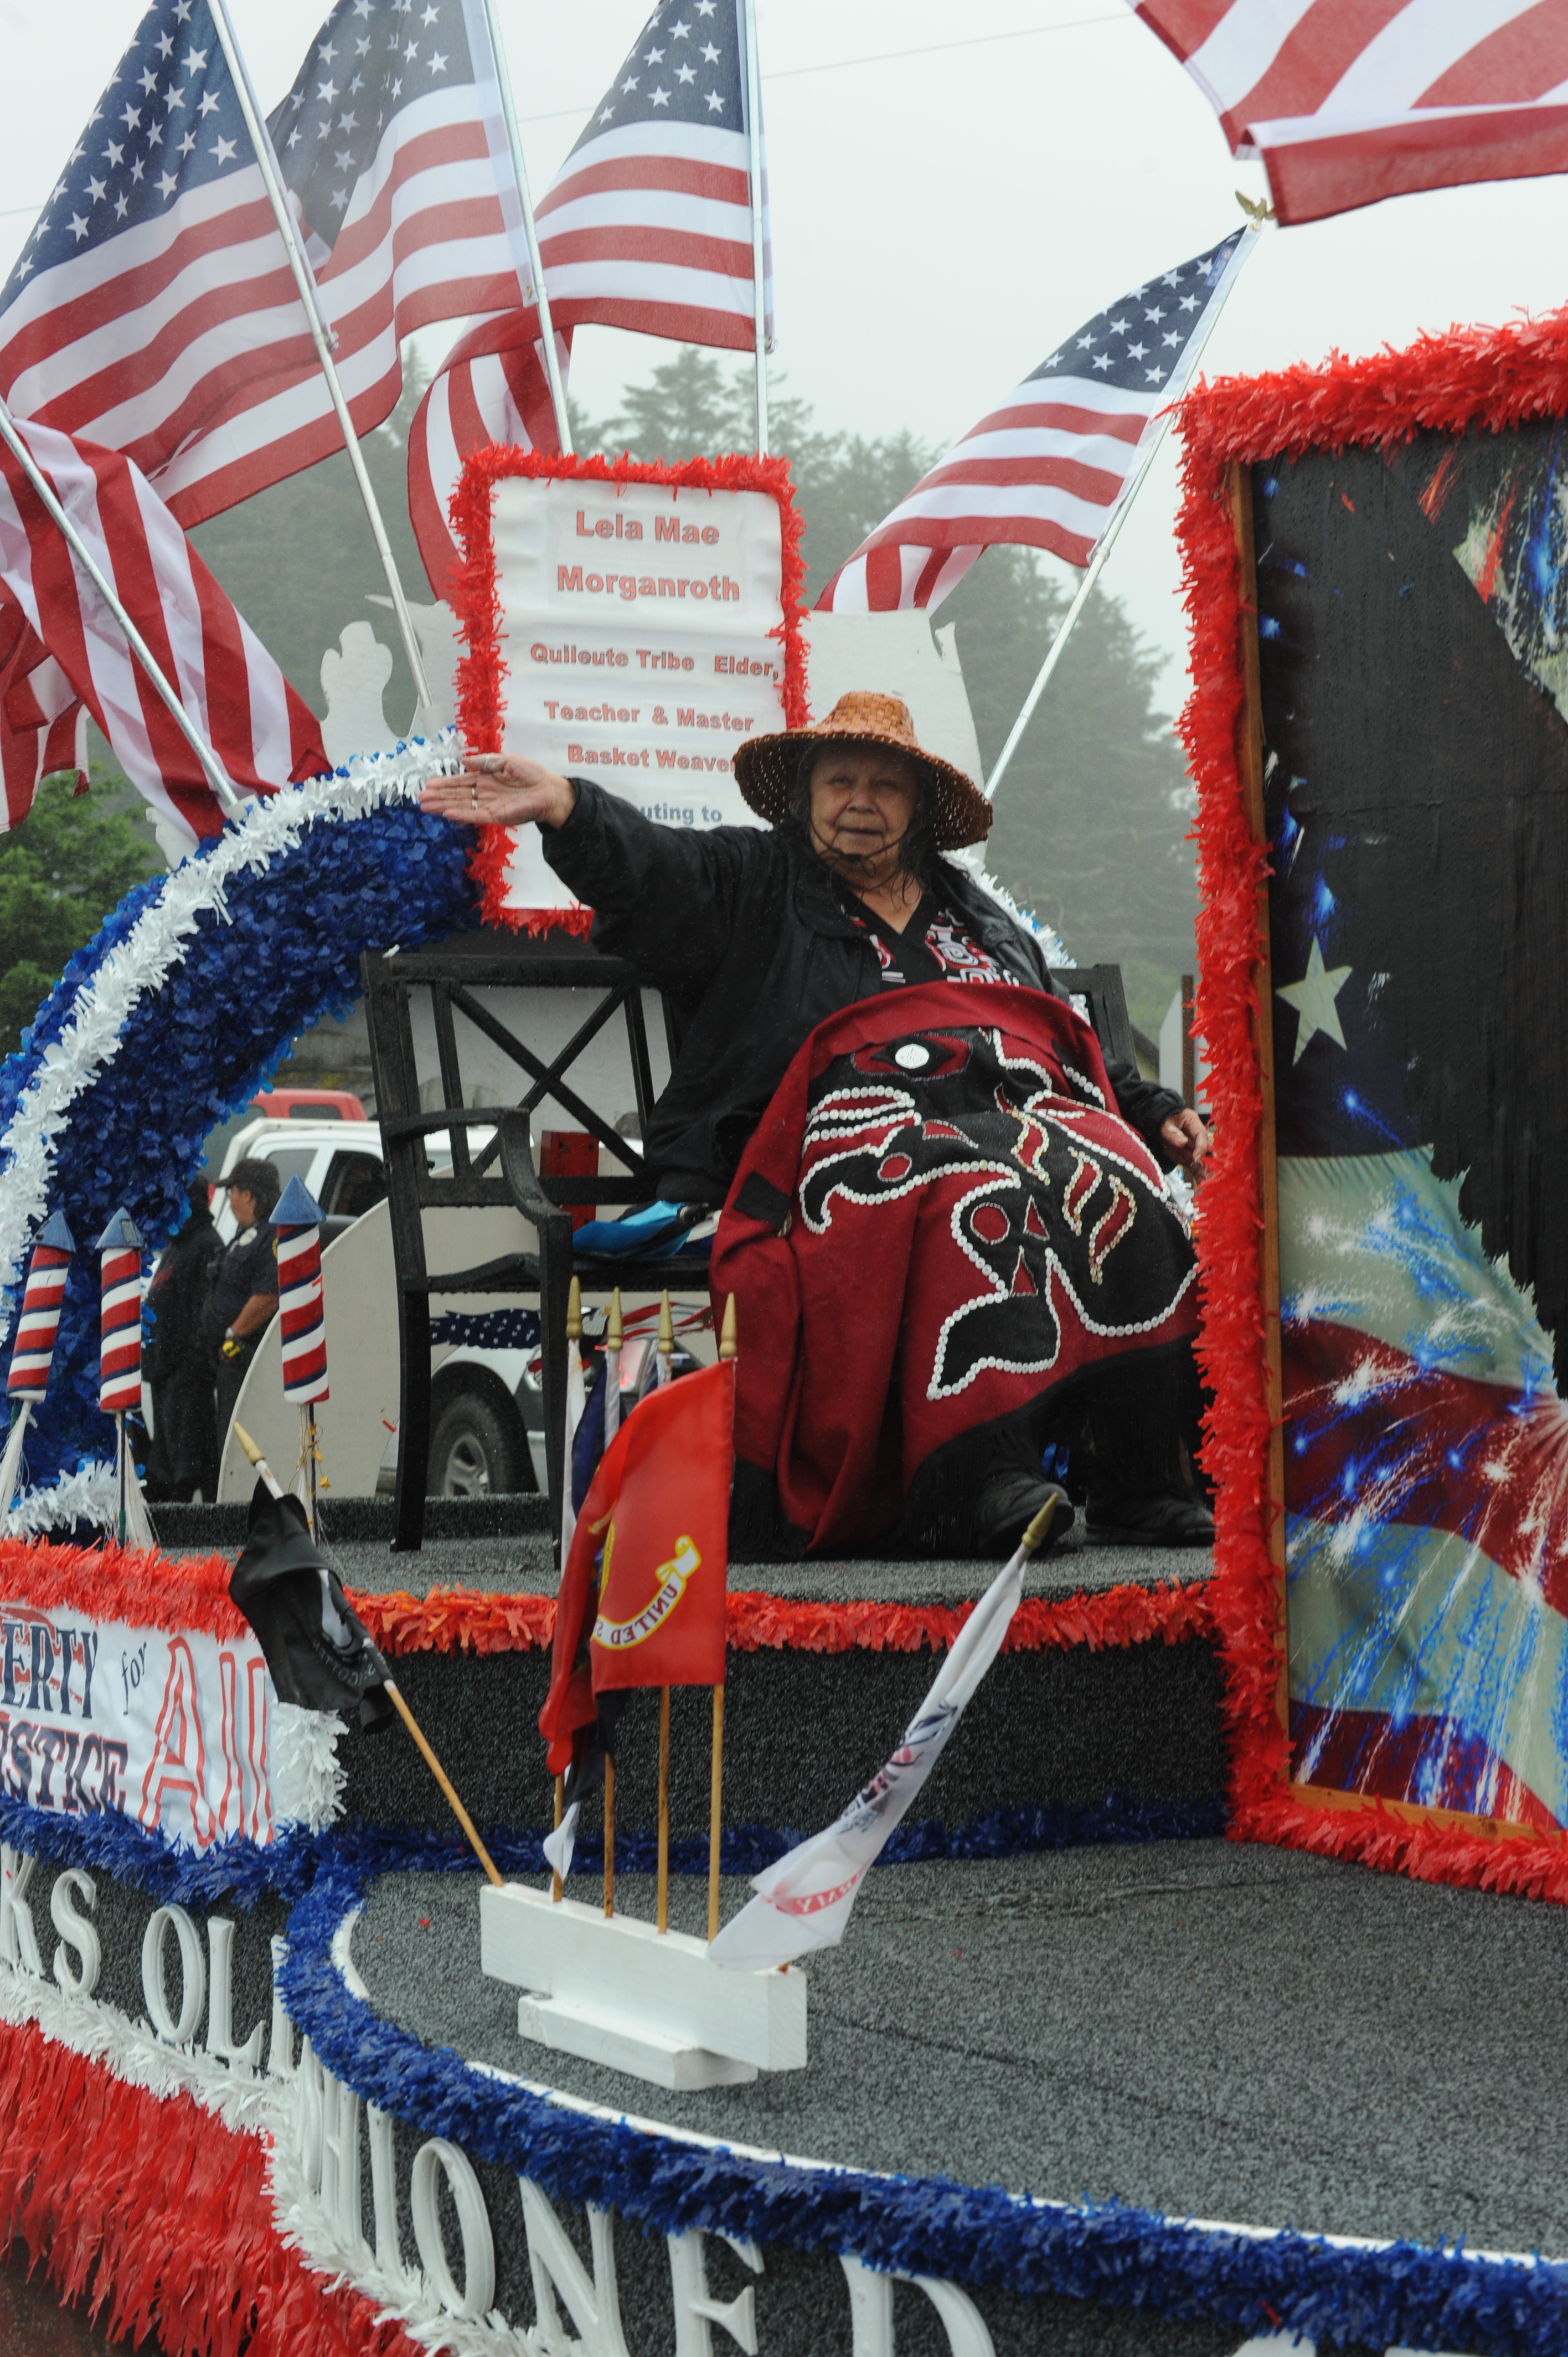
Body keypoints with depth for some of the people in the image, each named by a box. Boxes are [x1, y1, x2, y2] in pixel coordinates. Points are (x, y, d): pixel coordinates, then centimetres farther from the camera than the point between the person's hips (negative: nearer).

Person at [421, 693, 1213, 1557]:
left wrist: (1156, 1113, 22)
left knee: (1115, 1187, -27)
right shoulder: (752, 881, 17)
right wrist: (563, 806, -22)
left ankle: (1142, 1484, -31)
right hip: (858, 1122, -4)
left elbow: (1071, 1040, 36)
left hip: (1018, 1111, 4)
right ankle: (983, 1471, -44)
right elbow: (650, 868, -3)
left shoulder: (980, 916, 32)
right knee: (961, 1194, -37)